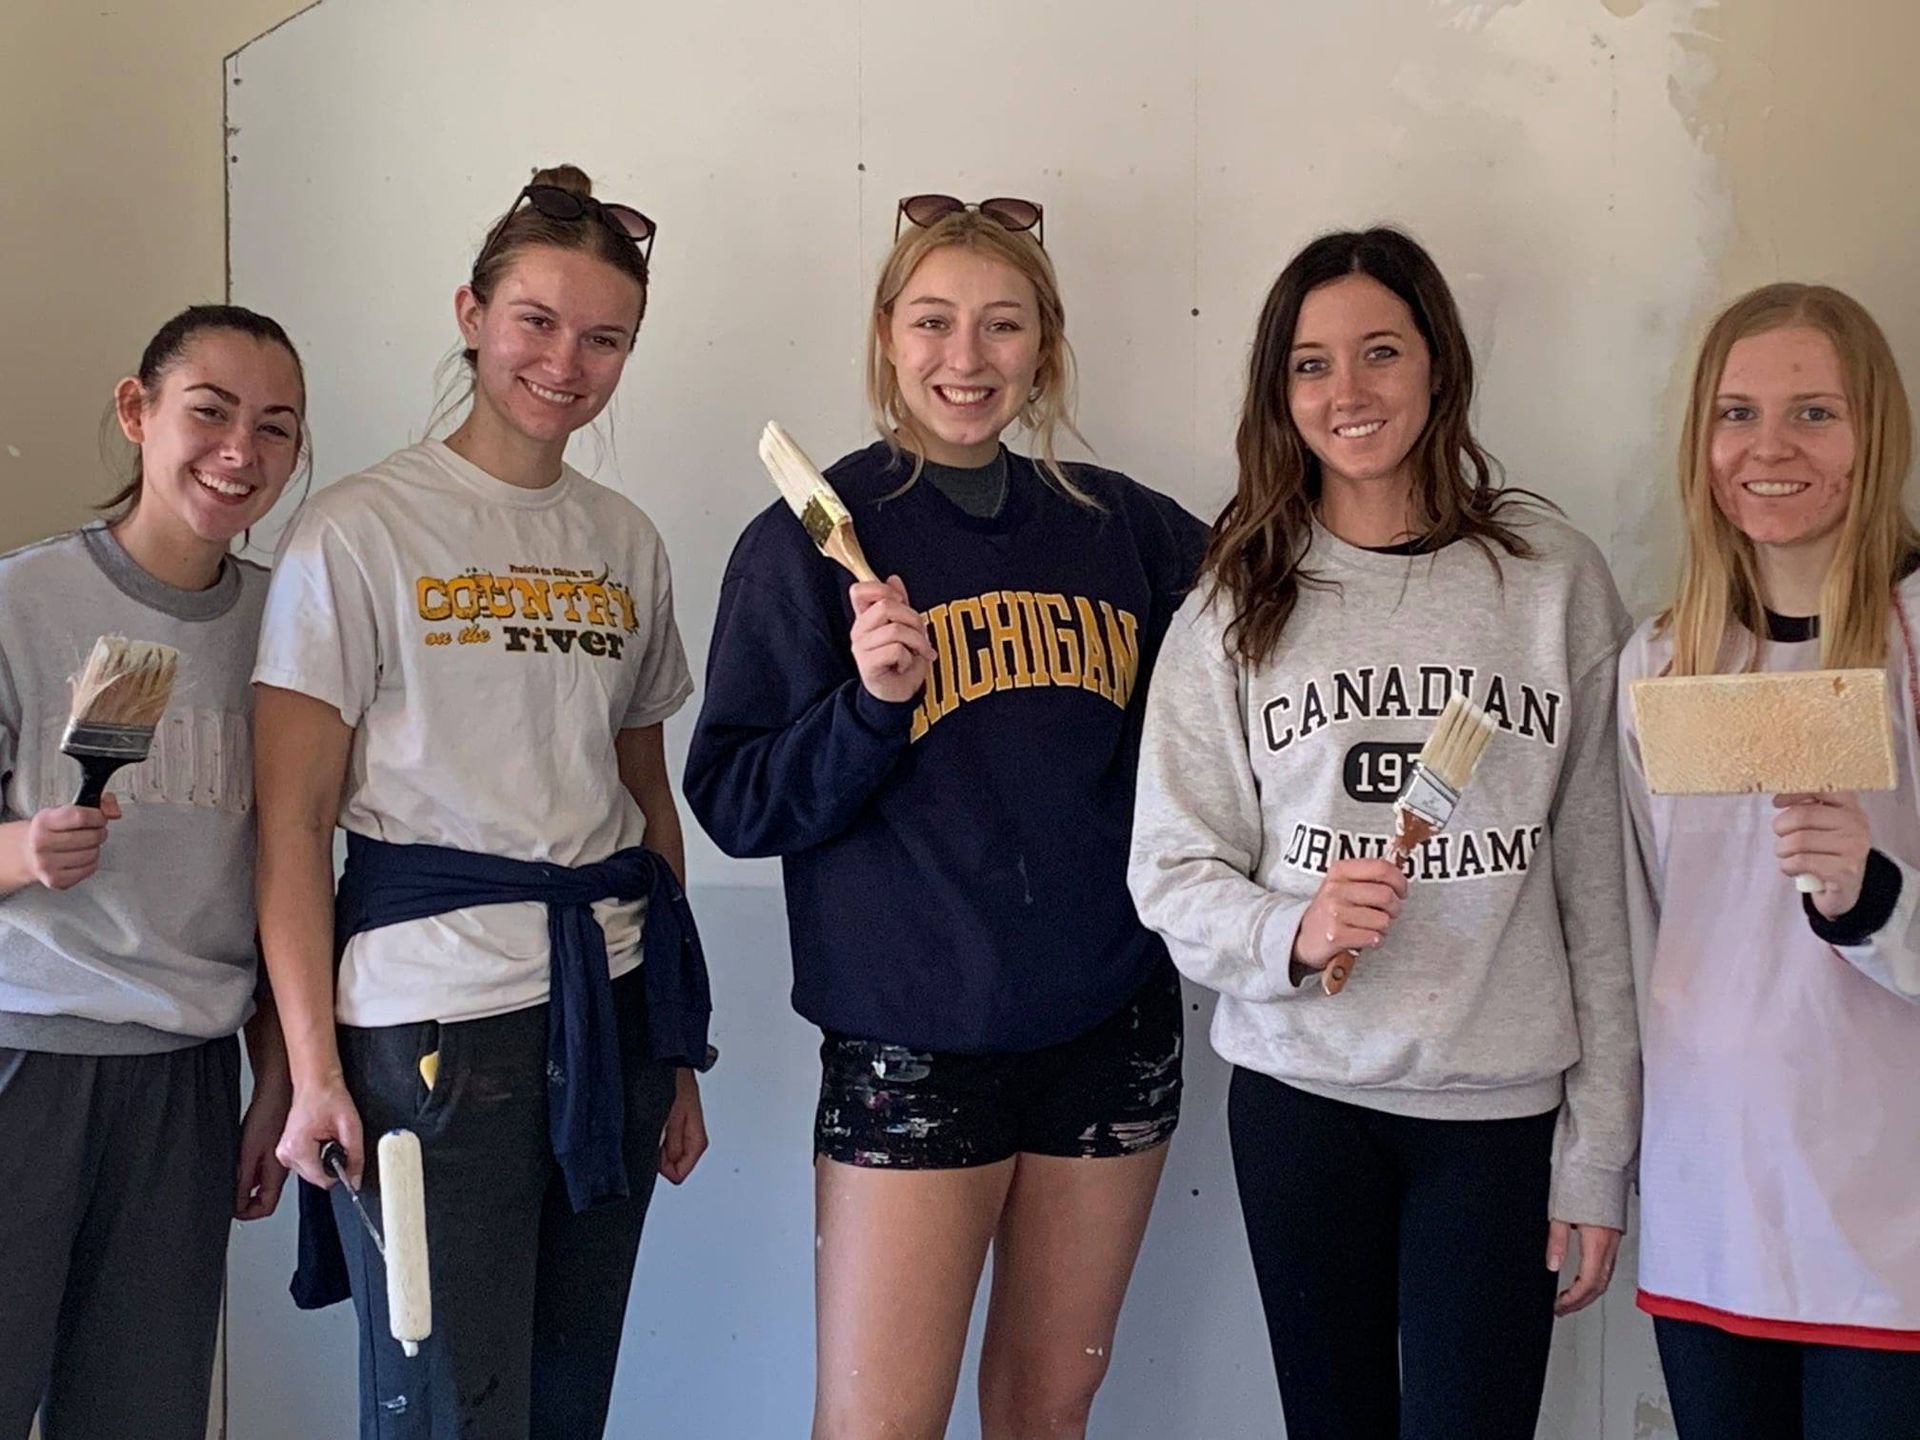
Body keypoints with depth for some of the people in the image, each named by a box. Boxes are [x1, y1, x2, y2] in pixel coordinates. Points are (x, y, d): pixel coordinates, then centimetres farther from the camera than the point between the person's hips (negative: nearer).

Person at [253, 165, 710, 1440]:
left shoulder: (626, 542, 11)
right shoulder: (361, 532, -5)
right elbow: (294, 819, -7)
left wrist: (677, 1044, 13)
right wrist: (312, 1068, -12)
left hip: (612, 1006, 5)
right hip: (433, 1021, -5)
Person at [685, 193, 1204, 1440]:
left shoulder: (1125, 528, 6)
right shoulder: (814, 538, -4)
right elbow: (736, 805, -7)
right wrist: (870, 700, -23)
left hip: (1111, 1025, 4)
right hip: (913, 1041, -4)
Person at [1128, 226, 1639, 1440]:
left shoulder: (1557, 579, -1)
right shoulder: (1238, 604, 2)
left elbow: (1604, 887, 0)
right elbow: (1173, 872, 1)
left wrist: (1598, 1157, 0)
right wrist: (1292, 930, -20)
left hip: (1502, 1109, -1)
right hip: (1300, 1091, 1)